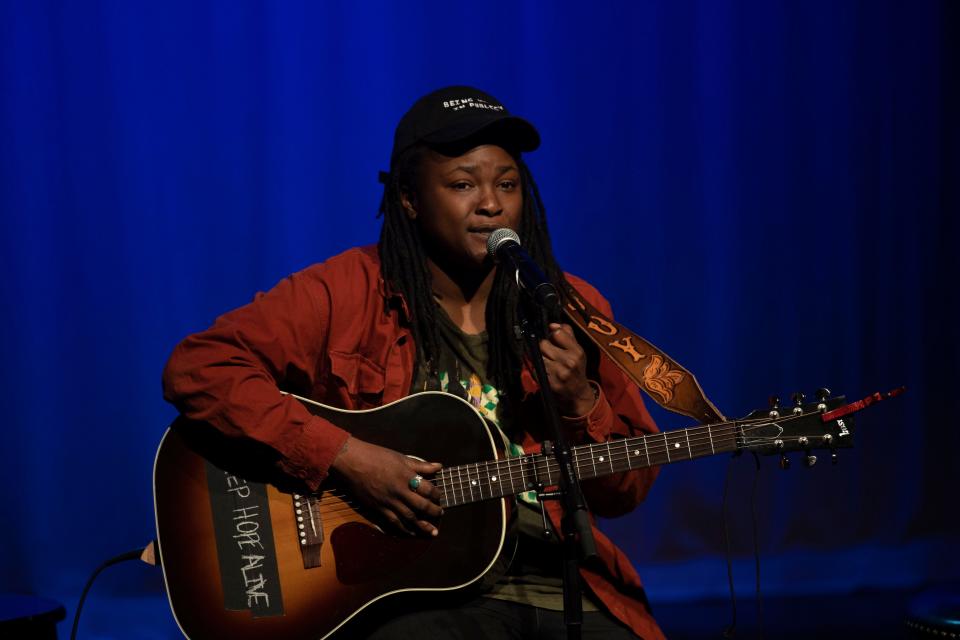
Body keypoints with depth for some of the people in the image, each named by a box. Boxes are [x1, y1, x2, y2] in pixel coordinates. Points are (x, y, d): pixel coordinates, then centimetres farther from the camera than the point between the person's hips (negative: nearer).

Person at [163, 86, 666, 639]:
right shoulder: (346, 294, -2)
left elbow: (627, 492, 12)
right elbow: (198, 369, -12)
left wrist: (581, 403, -8)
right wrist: (345, 457, -18)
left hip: (561, 588, 4)